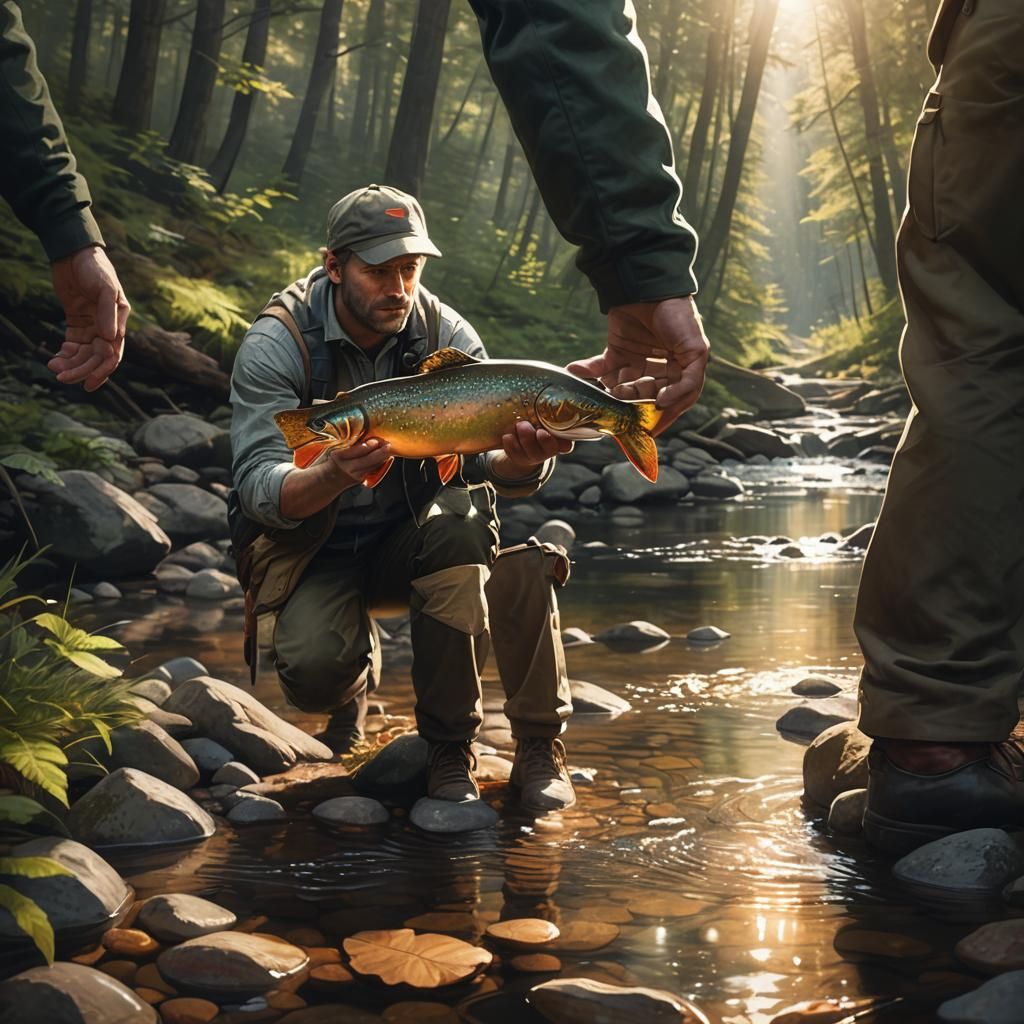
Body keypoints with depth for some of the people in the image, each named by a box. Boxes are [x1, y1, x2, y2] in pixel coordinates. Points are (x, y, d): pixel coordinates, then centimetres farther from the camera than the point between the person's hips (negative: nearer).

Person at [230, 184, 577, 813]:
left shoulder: (444, 333, -9)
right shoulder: (276, 344, -17)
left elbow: (491, 460, -15)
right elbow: (259, 490, -25)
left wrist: (525, 464, -41)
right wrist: (335, 475, -48)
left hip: (409, 539, 2)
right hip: (312, 554, -2)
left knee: (461, 522, -32)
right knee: (313, 670, -30)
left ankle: (452, 744, -16)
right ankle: (357, 670, 11)